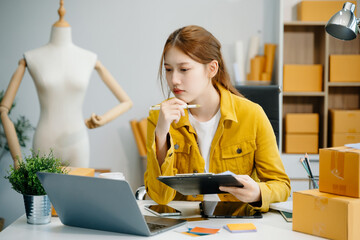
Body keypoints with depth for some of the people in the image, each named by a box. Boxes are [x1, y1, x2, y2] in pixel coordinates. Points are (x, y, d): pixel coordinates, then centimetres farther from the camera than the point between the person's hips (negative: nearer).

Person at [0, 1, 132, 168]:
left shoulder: (89, 59, 3)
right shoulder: (31, 58, 0)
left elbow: (127, 102, 9)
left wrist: (103, 120, -9)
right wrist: (17, 159, -6)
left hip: (77, 147, 1)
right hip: (44, 148, -1)